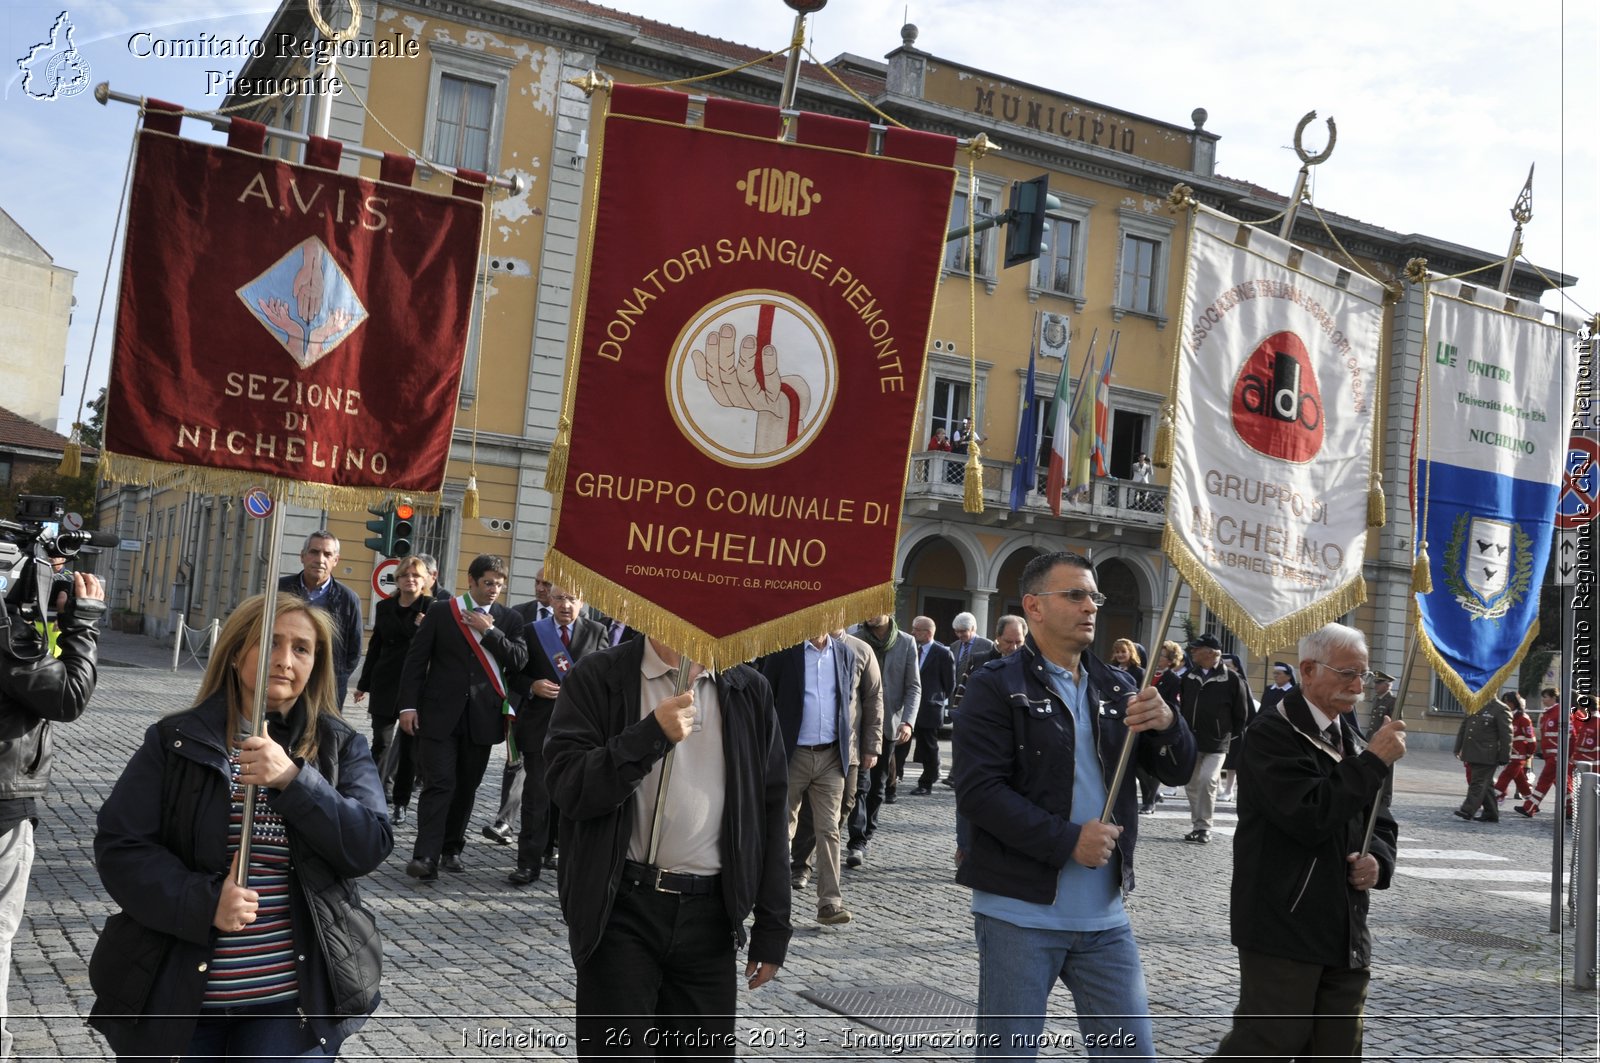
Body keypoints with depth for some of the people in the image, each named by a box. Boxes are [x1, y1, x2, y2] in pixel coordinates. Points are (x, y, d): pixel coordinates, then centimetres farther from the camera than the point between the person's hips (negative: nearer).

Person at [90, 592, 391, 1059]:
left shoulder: (341, 748, 3)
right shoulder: (175, 740, 2)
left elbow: (370, 847, -8)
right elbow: (119, 846, -3)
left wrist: (294, 780, -21)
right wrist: (203, 902, -19)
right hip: (175, 993, 1)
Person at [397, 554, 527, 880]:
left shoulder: (509, 619, 7)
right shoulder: (441, 612, 2)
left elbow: (519, 661, -4)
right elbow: (416, 659, 2)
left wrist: (488, 631, -10)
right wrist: (408, 705, -5)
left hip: (482, 717, 2)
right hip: (440, 714, -2)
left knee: (467, 786, 10)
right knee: (439, 784, -9)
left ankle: (452, 848, 24)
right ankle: (426, 856, -10)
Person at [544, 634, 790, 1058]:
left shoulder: (749, 690, 5)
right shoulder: (597, 678, -3)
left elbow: (771, 812, 7)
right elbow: (567, 788, -13)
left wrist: (772, 928, 6)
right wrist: (652, 734, -24)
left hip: (711, 915, 3)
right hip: (621, 911, -2)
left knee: (708, 1049, 10)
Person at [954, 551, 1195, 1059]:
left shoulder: (1115, 688, 12)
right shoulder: (997, 686, -6)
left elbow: (1178, 770, 10)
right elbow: (977, 790, -16)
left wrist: (1167, 725, -12)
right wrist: (1068, 842, -20)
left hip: (1104, 918, 5)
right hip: (1020, 912, -5)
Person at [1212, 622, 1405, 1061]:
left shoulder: (1352, 741, 15)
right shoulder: (1272, 734, -11)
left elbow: (1380, 823, 21)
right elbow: (1310, 817, -23)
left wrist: (1378, 860, -3)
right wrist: (1374, 761, -17)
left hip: (1345, 932, 8)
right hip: (1284, 925, -8)